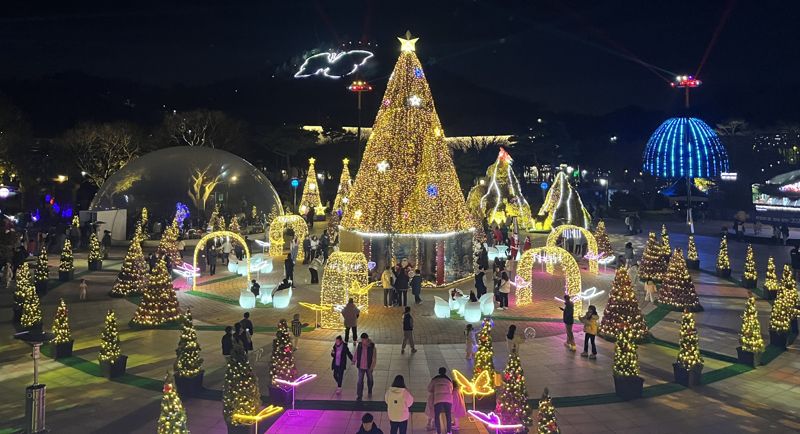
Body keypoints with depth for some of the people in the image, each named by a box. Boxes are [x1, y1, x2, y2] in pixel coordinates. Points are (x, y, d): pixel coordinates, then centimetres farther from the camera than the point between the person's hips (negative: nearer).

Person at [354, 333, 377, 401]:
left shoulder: (372, 347, -17)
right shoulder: (359, 346, -8)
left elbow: (374, 358, -14)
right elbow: (356, 354, 8)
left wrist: (372, 367, -19)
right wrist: (354, 361, -4)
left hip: (368, 367, -1)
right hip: (361, 367, 1)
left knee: (370, 379, 20)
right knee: (360, 381, -4)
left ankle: (369, 392, 44)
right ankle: (359, 396, 3)